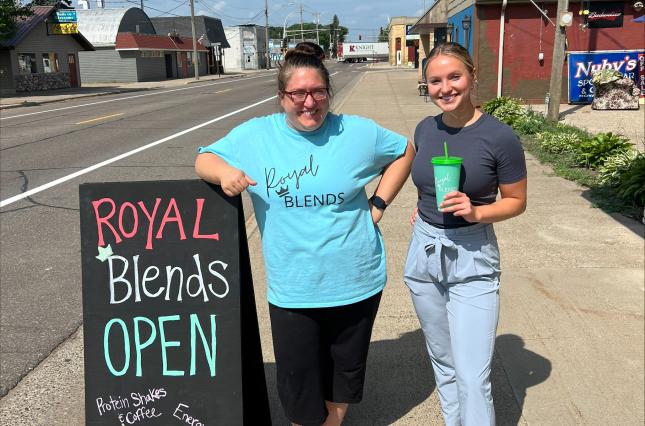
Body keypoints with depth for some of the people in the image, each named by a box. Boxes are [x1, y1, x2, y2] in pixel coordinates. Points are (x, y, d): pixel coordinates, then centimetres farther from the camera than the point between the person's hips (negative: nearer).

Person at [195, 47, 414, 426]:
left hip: (356, 283, 1)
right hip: (292, 291, 0)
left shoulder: (358, 132, -3)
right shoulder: (254, 136, -4)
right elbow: (205, 158, 5)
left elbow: (405, 151, 11)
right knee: (300, 389, 9)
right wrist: (223, 171, -19)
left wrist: (380, 202, 1)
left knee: (344, 378, 21)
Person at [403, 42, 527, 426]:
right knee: (442, 360, 20)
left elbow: (517, 201, -5)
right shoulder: (425, 130, 2)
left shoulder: (499, 137, -14)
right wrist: (424, 210, 3)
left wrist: (475, 212, -22)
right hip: (423, 253, 5)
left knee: (472, 377, -5)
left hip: (472, 259, -5)